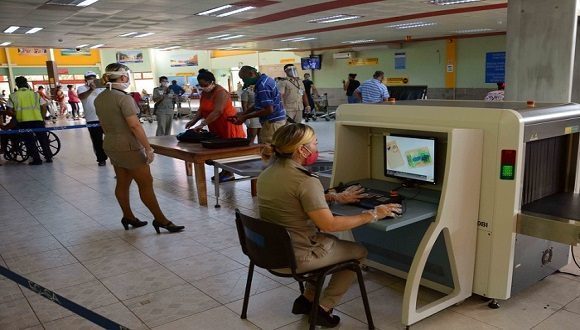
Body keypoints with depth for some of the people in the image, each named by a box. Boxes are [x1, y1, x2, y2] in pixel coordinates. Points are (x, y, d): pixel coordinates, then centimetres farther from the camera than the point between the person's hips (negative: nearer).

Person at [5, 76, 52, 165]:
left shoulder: (13, 96, 7)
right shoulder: (35, 94, 10)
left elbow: (9, 111, 2)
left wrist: (16, 115, 19)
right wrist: (42, 118, 17)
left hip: (23, 121, -1)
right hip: (37, 119, 1)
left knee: (29, 141, 7)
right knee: (43, 139, 13)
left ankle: (37, 159, 7)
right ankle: (48, 157, 16)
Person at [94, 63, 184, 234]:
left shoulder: (99, 99, 6)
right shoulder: (123, 98, -19)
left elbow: (104, 125, 16)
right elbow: (135, 125, -22)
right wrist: (148, 148, -19)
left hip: (110, 145, 9)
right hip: (129, 147, -8)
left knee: (122, 183, 16)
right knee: (146, 183, -1)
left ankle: (128, 217, 26)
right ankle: (161, 220, 6)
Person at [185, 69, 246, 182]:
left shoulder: (220, 92, -20)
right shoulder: (204, 93, 7)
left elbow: (217, 111, -29)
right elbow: (202, 109, 8)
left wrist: (202, 124, -32)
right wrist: (194, 120, -8)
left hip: (227, 123, -8)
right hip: (215, 126, 8)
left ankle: (229, 173, 3)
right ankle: (224, 171, 15)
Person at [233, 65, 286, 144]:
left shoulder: (263, 86, -19)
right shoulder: (265, 79, 12)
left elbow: (269, 110, -23)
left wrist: (245, 117, -18)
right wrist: (243, 113, 11)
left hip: (272, 122, -10)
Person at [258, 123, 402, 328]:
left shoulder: (267, 173, 2)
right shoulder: (305, 180, -25)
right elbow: (329, 224, -26)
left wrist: (337, 198, 16)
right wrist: (372, 215, -16)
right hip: (296, 257, -8)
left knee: (332, 242, 31)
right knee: (359, 252, 14)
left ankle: (307, 299, 28)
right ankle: (323, 308, 16)